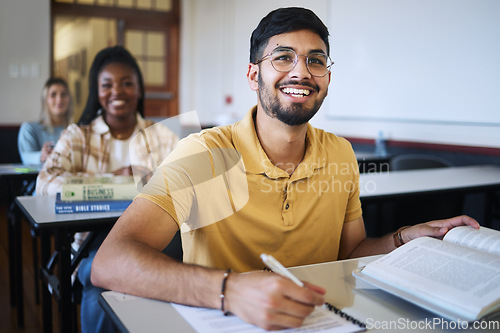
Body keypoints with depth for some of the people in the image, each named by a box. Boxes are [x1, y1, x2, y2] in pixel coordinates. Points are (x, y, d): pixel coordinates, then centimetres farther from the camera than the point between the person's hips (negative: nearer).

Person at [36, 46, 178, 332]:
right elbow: (46, 182, -9)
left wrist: (137, 175, -15)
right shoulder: (78, 137, 8)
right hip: (96, 240, 0)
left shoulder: (161, 136, 11)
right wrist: (115, 178, -14)